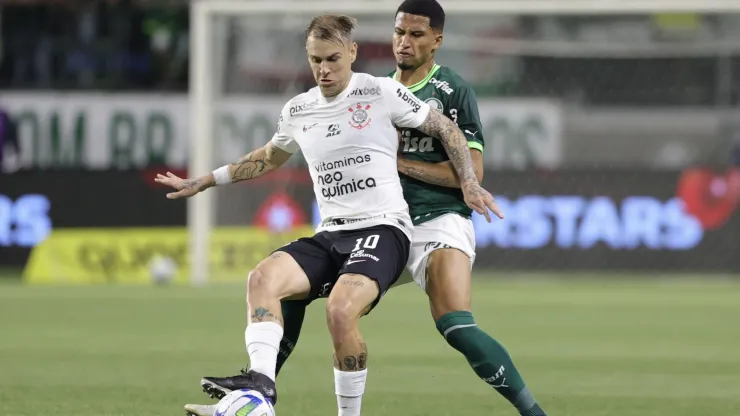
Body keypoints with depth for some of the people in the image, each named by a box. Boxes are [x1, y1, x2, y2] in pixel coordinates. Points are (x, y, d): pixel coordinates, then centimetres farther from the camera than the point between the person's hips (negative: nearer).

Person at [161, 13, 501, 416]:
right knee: (263, 277, -24)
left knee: (340, 311, -32)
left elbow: (446, 129, 8)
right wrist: (203, 182, 34)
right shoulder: (297, 111, 14)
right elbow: (268, 157, 34)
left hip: (382, 228, -5)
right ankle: (261, 380, -37)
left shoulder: (381, 92, -1)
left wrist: (469, 182, -4)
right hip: (330, 235, 5)